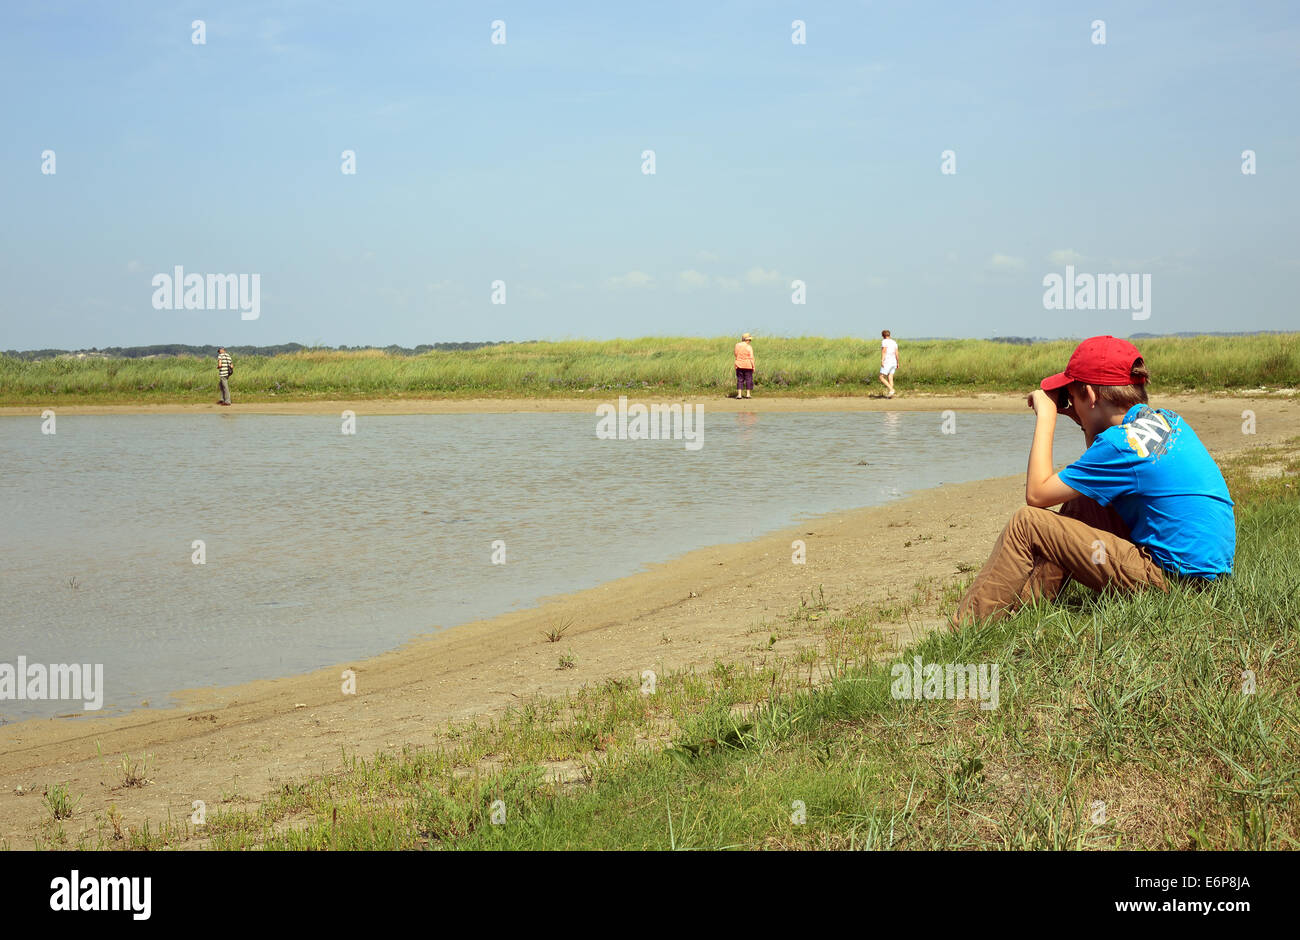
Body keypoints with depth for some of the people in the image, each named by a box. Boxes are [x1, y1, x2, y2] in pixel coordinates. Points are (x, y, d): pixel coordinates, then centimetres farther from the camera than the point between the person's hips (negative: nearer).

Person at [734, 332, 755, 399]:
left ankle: (739, 394, -1)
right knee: (748, 379, 8)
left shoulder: (737, 345, -1)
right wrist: (753, 367, -3)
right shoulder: (749, 347, -11)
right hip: (748, 365, -3)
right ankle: (747, 394, 9)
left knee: (740, 379, 6)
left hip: (739, 365, 3)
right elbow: (751, 358, -10)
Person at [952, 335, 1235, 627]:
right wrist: (1087, 426, 17)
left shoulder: (1123, 442, -18)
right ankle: (1023, 605, 21)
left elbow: (1036, 494, -10)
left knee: (1027, 523, -5)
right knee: (1078, 505, 22)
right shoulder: (1167, 420, 10)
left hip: (1172, 579, -10)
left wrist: (1045, 416, -3)